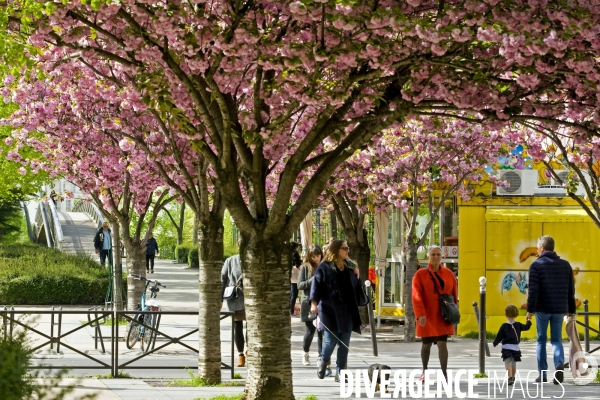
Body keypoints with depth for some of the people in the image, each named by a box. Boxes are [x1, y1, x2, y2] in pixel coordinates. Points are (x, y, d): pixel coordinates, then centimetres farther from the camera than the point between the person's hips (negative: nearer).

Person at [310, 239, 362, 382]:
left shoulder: (348, 268, 13)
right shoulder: (324, 267, -3)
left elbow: (355, 287, 21)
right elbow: (316, 285, -9)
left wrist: (356, 275, 3)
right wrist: (314, 302, -21)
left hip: (346, 311, 5)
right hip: (330, 310, -5)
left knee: (344, 343, 2)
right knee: (331, 340, -4)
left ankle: (340, 371, 9)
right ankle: (323, 361, 26)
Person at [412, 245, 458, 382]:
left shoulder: (449, 274, 5)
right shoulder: (420, 274, -3)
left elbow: (454, 295, 10)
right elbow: (416, 296, -10)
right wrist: (420, 314, -20)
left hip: (443, 317, 1)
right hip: (427, 316, -1)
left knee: (442, 344, -9)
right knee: (426, 344, 10)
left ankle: (444, 373, -8)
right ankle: (424, 371, 28)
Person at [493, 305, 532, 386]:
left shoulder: (504, 326, -5)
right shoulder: (518, 325, 4)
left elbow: (499, 337, -2)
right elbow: (526, 327, 20)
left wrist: (495, 343, 15)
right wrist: (529, 321, 40)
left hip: (506, 347, -4)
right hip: (516, 347, 4)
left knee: (508, 363, -9)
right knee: (513, 363, 18)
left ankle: (510, 378, -28)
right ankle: (512, 378, 30)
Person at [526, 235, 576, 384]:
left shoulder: (536, 265, -6)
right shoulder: (565, 265, 9)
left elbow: (533, 289, -13)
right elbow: (571, 290, 11)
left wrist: (530, 309, -10)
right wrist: (571, 310, 17)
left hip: (542, 309, -3)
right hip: (559, 309, 3)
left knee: (541, 340, 9)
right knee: (556, 339, 10)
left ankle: (542, 374, 8)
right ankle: (559, 364, -18)